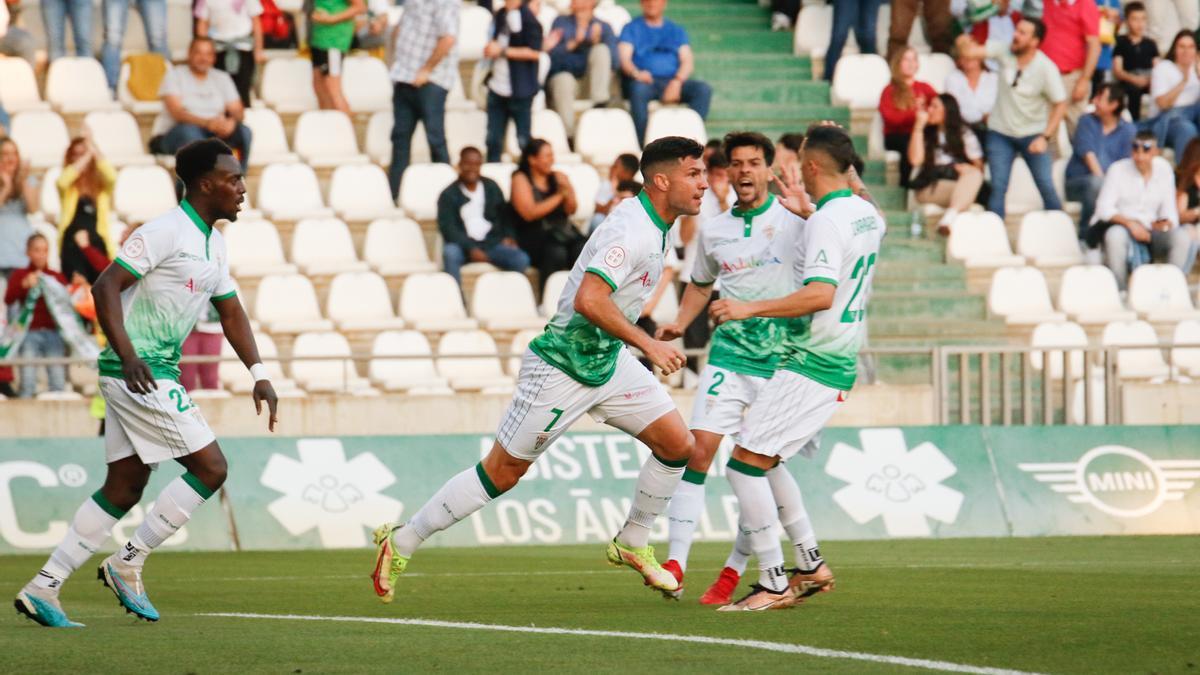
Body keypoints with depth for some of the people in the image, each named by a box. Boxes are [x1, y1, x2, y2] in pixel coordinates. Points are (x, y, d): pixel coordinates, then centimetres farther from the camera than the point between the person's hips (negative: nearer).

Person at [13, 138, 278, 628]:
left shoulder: (214, 243, 15)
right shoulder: (166, 232, -14)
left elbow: (231, 312, 24)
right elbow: (106, 287, -19)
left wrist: (258, 375, 14)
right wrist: (128, 355, -29)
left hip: (158, 374, 10)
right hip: (138, 372, -10)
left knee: (125, 488, 9)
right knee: (210, 468, -9)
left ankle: (43, 588, 10)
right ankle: (128, 563, -1)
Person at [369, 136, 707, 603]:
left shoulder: (653, 226, 5)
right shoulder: (632, 230, -25)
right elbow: (588, 299, -36)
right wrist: (646, 344, -31)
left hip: (607, 360, 9)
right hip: (563, 368, -9)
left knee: (677, 444, 1)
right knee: (502, 473, -1)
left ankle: (632, 545, 19)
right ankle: (401, 543, 12)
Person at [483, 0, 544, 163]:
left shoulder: (527, 18, -13)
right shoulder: (501, 15, 11)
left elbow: (534, 52, -19)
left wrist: (502, 51, -18)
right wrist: (490, 49, 2)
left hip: (519, 91, -7)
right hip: (497, 87, 7)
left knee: (524, 139, 0)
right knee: (493, 139, 10)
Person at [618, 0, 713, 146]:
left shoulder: (677, 30, 23)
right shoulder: (631, 29, 17)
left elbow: (687, 61, 10)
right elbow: (624, 58, 1)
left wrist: (677, 82, -12)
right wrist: (636, 73, -23)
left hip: (673, 81, 3)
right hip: (645, 81, -3)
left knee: (704, 89, -26)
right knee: (639, 90, -39)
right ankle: (641, 144, -39)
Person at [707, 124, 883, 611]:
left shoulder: (825, 222, -18)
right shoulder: (865, 214, 10)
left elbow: (822, 294, -30)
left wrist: (751, 309, -31)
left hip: (810, 365, -10)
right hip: (839, 364, 10)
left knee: (746, 462, -10)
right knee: (764, 463, 19)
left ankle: (775, 584, -10)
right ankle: (811, 565, 19)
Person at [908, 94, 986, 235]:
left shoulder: (965, 133, 15)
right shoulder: (926, 134, 14)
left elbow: (978, 165, 9)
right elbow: (915, 160, -4)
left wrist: (970, 169, -16)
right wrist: (919, 126, -2)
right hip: (930, 188, -1)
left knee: (974, 175, -35)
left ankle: (950, 215, -52)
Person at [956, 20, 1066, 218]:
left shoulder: (1046, 68, -17)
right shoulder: (1004, 52, -10)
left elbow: (1060, 104, -11)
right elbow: (971, 52, -14)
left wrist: (1045, 137, -18)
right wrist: (964, 44, -38)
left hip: (1033, 134, -2)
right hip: (1001, 133, 2)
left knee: (1046, 186, -6)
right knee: (997, 188, -3)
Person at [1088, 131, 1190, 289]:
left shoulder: (1163, 169, 5)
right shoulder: (1118, 170, -4)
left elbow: (1169, 211, 6)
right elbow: (1104, 208, -12)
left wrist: (1167, 222, -19)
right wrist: (1129, 223, -27)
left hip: (1149, 232, 3)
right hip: (1120, 225, -3)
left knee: (1182, 236, -24)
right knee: (1116, 234, -39)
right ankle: (1118, 291, -31)